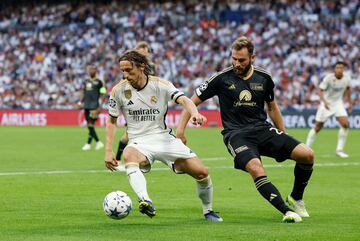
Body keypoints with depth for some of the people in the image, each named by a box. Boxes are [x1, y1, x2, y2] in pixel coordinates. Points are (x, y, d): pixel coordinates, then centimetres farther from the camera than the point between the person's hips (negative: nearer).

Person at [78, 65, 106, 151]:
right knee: (89, 125, 6)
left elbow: (102, 94, -3)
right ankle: (98, 142, 16)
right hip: (87, 105, 7)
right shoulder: (86, 82, 16)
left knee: (91, 124, -12)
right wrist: (80, 102, 8)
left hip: (95, 106, -7)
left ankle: (88, 143, -9)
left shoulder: (99, 82, -1)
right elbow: (83, 92, 20)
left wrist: (100, 106, -10)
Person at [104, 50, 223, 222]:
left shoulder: (161, 85, -5)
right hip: (139, 142, -1)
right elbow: (111, 121, 8)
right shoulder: (119, 90, -3)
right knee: (129, 155, -40)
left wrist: (195, 113, -42)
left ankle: (208, 211, 20)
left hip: (164, 138, 1)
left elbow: (183, 100, -20)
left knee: (202, 173, -8)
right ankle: (145, 201, -58)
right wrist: (108, 151, 0)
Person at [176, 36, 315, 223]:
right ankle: (287, 211, -31)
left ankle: (295, 199, 12)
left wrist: (283, 136, 23)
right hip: (236, 134, -4)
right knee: (256, 169, -35)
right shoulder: (222, 78, -2)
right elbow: (193, 101, 5)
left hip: (263, 130, 4)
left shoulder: (264, 78, 7)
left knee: (307, 155, -12)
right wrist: (180, 129, -1)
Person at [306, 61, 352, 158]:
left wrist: (350, 103, 13)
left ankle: (339, 150, -4)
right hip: (326, 103, -3)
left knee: (345, 124, -15)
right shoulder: (329, 78, -22)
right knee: (318, 127, -1)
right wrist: (324, 101, -40)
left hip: (338, 103, 3)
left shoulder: (346, 78, -8)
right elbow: (320, 90, -24)